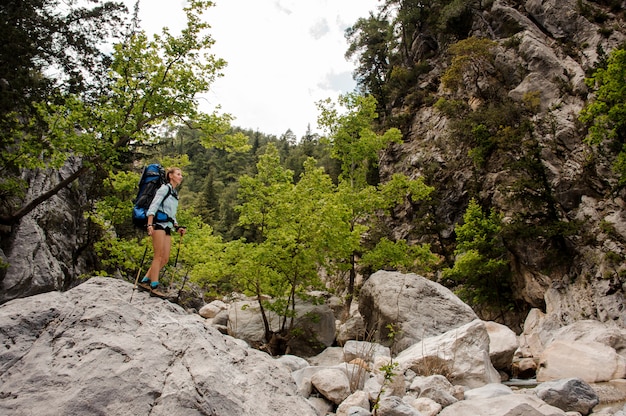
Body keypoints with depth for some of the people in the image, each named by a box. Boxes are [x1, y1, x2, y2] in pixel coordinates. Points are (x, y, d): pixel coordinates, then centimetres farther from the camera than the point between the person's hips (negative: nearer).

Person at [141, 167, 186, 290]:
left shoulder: (175, 194, 23)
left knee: (165, 258, 3)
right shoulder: (165, 188, -1)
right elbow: (153, 206, -11)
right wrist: (150, 225, -22)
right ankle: (154, 286, -10)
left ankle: (146, 280, 11)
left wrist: (177, 228, 11)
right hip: (159, 224, -8)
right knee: (158, 256, -11)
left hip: (168, 227, 8)